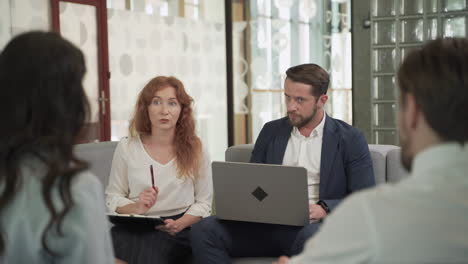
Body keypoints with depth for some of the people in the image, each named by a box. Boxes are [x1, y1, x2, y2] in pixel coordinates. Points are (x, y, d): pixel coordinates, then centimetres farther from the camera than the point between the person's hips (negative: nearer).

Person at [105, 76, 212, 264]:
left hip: (179, 229, -1)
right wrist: (137, 208, -12)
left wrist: (179, 224, -13)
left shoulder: (195, 150, 4)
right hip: (135, 229, 1)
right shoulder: (127, 147, 5)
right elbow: (113, 197, 9)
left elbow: (204, 202, 5)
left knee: (155, 247, -34)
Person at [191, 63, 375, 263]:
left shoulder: (350, 139, 4)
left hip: (315, 227, -4)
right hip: (268, 226, 4)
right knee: (204, 230, -22)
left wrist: (324, 209, -18)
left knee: (312, 238, -42)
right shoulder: (271, 131, 16)